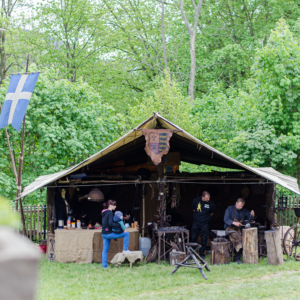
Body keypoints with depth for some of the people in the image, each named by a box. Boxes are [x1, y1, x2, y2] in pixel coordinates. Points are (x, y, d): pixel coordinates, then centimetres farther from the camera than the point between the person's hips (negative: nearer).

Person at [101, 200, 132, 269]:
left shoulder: (104, 213, 15)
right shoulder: (110, 213, -14)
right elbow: (110, 223, -25)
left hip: (104, 234, 9)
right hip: (109, 233, -9)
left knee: (105, 250, 11)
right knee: (126, 234, -1)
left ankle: (104, 265, 11)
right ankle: (125, 249, 1)